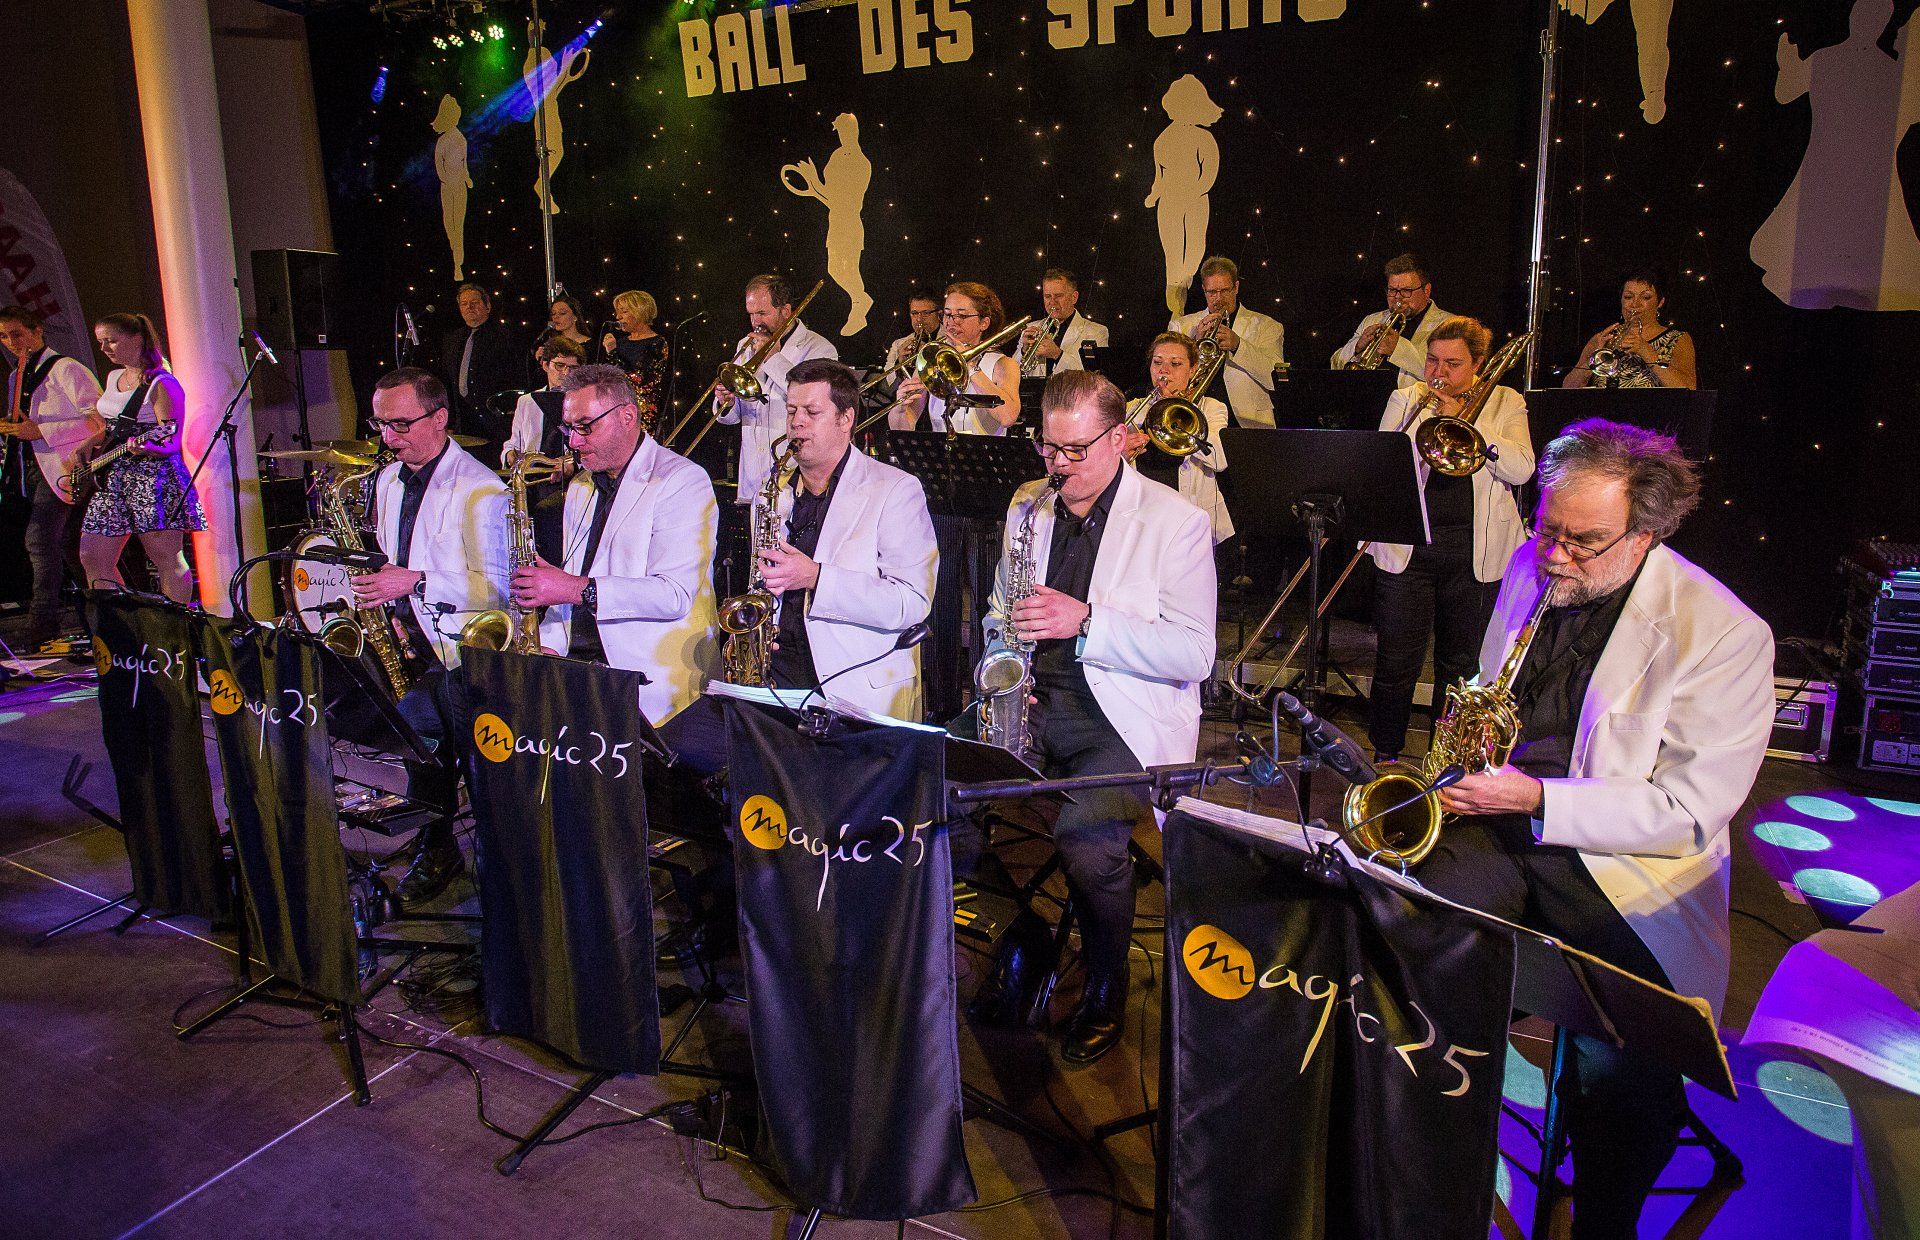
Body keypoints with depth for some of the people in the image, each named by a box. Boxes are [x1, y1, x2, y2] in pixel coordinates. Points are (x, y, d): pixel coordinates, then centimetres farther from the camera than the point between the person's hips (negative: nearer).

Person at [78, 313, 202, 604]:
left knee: (166, 558, -5)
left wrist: (145, 448, -33)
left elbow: (172, 442, -15)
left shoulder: (161, 384, -10)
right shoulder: (114, 377, 16)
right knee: (93, 558, 6)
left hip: (154, 479, -9)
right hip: (112, 479, 9)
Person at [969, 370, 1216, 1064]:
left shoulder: (1176, 523, -5)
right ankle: (1019, 948, 7)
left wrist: (1087, 622, -21)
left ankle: (1105, 986, 3)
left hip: (1125, 720, -4)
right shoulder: (1026, 507, 12)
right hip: (1033, 707, 5)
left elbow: (1195, 655, -12)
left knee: (1086, 836, -30)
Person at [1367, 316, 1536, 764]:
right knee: (1396, 661, 0)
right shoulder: (1407, 400, 9)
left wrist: (1463, 417, -12)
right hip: (1406, 547, 0)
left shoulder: (1505, 404, 7)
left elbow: (1521, 469, -8)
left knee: (1461, 662, 10)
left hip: (1476, 554, 0)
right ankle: (1385, 753, 16)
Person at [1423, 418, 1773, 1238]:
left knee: (1621, 1070, -26)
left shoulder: (1725, 634, -11)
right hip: (1498, 823, 5)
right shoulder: (1530, 566, 7)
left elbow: (1688, 811, -13)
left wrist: (1538, 799, -21)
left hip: (1624, 864, -4)